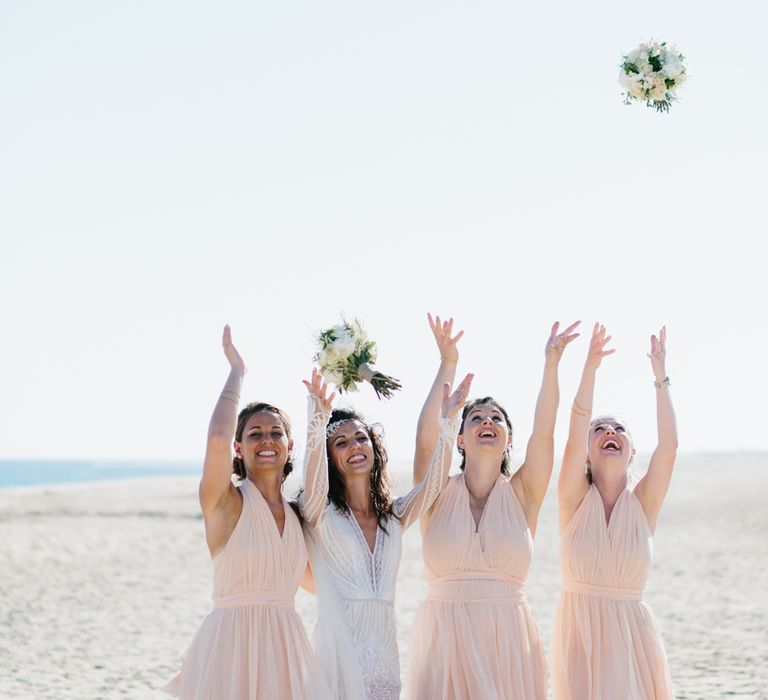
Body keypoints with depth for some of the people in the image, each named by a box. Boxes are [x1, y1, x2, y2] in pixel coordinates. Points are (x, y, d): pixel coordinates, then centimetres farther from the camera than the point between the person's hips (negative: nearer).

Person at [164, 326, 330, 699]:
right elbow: (217, 438, -24)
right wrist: (236, 371, -8)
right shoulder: (225, 502, -5)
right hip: (232, 644, -5)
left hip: (286, 649, 5)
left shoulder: (296, 514, 12)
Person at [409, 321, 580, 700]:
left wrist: (552, 364, -18)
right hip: (444, 637, 0)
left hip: (508, 639, 1)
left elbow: (543, 433, -7)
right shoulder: (438, 494, 4)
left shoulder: (522, 494, 5)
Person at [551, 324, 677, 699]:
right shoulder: (576, 500, -1)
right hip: (580, 635, -1)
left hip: (633, 635, 1)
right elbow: (573, 438, -15)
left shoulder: (642, 504, 2)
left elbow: (669, 446, -9)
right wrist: (590, 368, -22)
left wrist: (660, 377, -12)